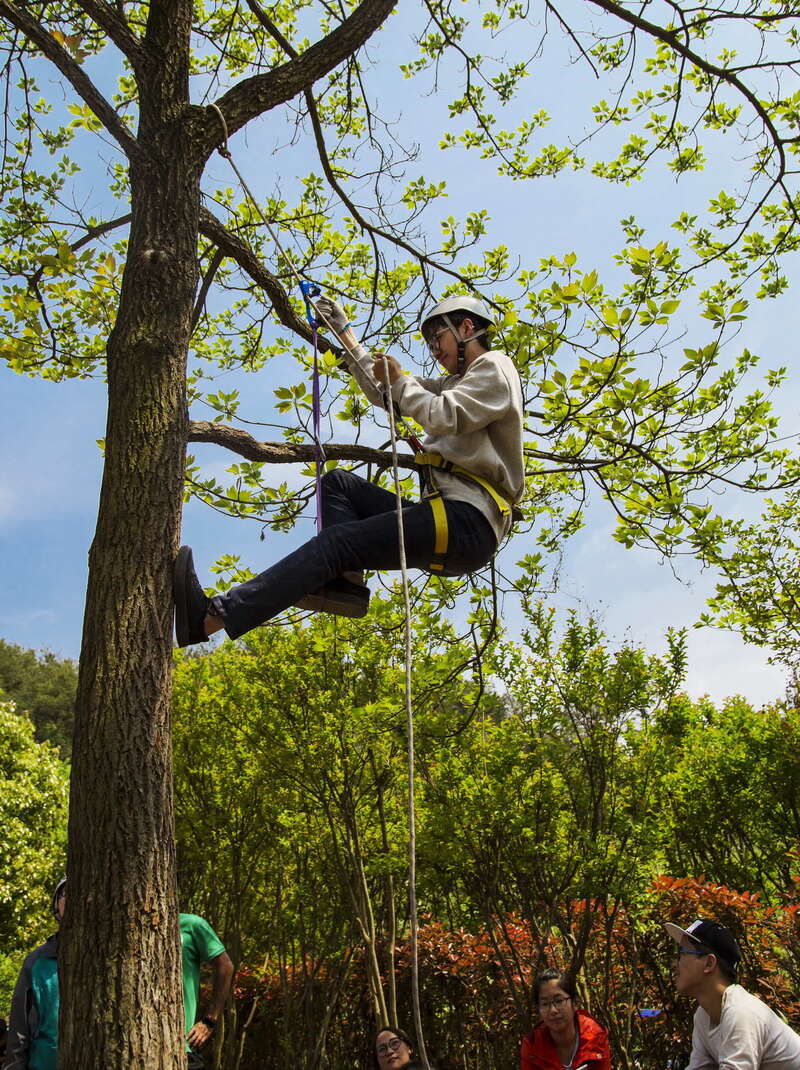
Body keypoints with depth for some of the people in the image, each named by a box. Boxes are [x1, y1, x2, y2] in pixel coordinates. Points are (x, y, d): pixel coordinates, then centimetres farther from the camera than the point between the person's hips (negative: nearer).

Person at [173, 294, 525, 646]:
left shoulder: (495, 368, 4)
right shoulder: (456, 383, 32)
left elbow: (442, 417, -14)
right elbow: (382, 392, 36)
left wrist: (399, 380, 2)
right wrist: (344, 332, 36)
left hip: (469, 521, -9)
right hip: (448, 514, 9)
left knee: (336, 541, -20)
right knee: (338, 482, 7)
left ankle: (210, 617, -29)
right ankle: (344, 580, -17)